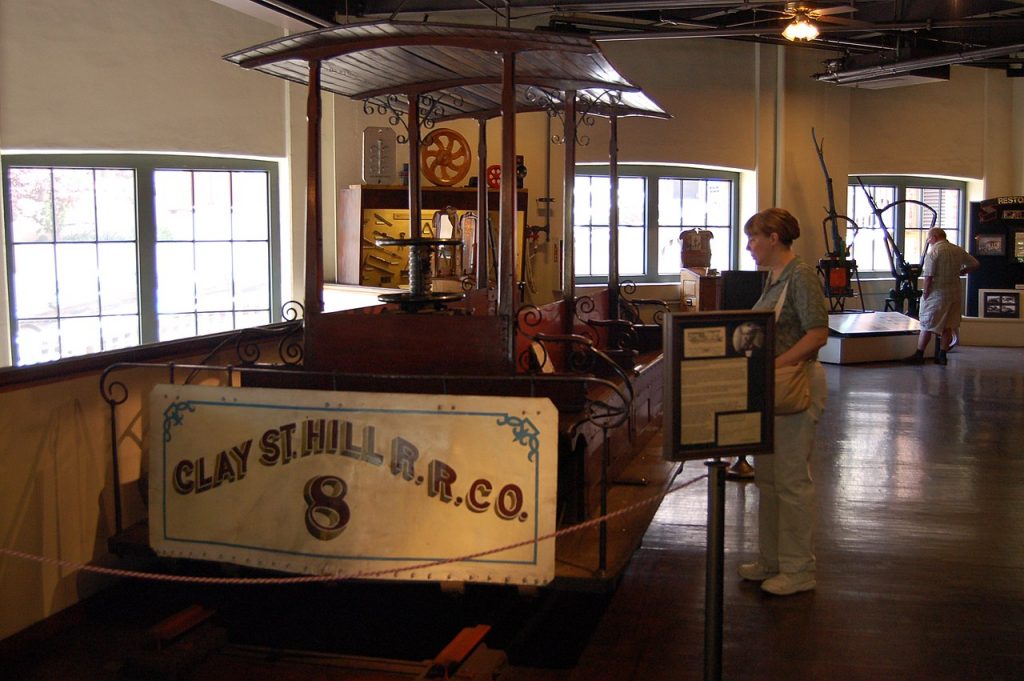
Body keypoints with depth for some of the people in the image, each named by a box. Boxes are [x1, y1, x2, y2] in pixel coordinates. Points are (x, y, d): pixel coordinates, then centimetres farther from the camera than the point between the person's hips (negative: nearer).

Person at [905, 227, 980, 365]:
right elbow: (976, 264, 15)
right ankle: (942, 356, 12)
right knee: (948, 326, 11)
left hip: (937, 294, -6)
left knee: (927, 326, 1)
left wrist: (925, 295, -9)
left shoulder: (933, 252, -11)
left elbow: (928, 277, -16)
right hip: (954, 294, 6)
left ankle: (919, 355, 6)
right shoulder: (958, 250, 7)